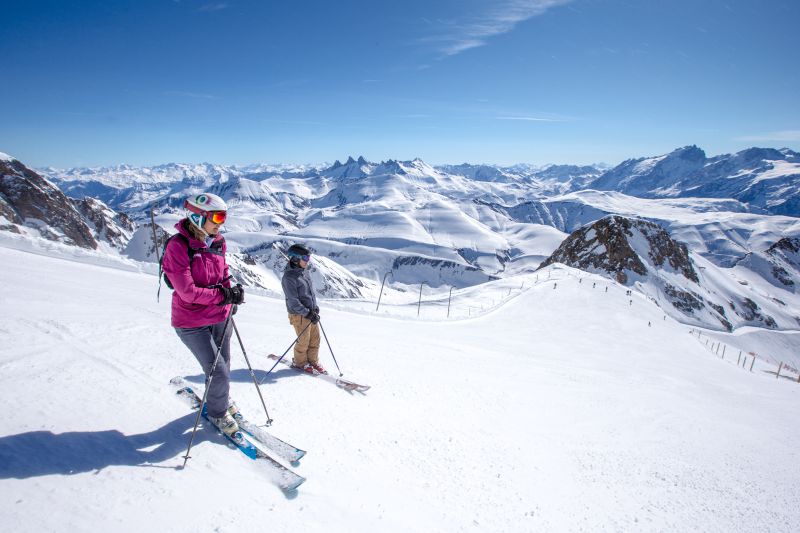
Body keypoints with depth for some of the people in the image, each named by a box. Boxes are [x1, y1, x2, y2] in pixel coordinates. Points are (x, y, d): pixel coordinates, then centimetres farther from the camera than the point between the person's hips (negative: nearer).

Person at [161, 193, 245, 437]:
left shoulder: (218, 242, 0)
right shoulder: (178, 246, -19)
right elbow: (187, 291, -23)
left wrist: (231, 292, -9)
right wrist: (223, 296, -21)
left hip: (220, 317, 6)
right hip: (192, 323, -6)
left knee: (223, 367, 20)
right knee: (219, 373, -1)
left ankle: (219, 399, 49)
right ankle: (218, 413, 28)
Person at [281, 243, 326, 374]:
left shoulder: (305, 272, 7)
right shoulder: (289, 277, -19)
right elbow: (293, 301, -20)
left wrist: (315, 307, 8)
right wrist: (307, 313, -21)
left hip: (311, 313, 7)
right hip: (299, 314, -7)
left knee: (315, 339, 13)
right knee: (304, 341, 6)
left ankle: (313, 361, 30)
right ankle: (300, 362, 28)